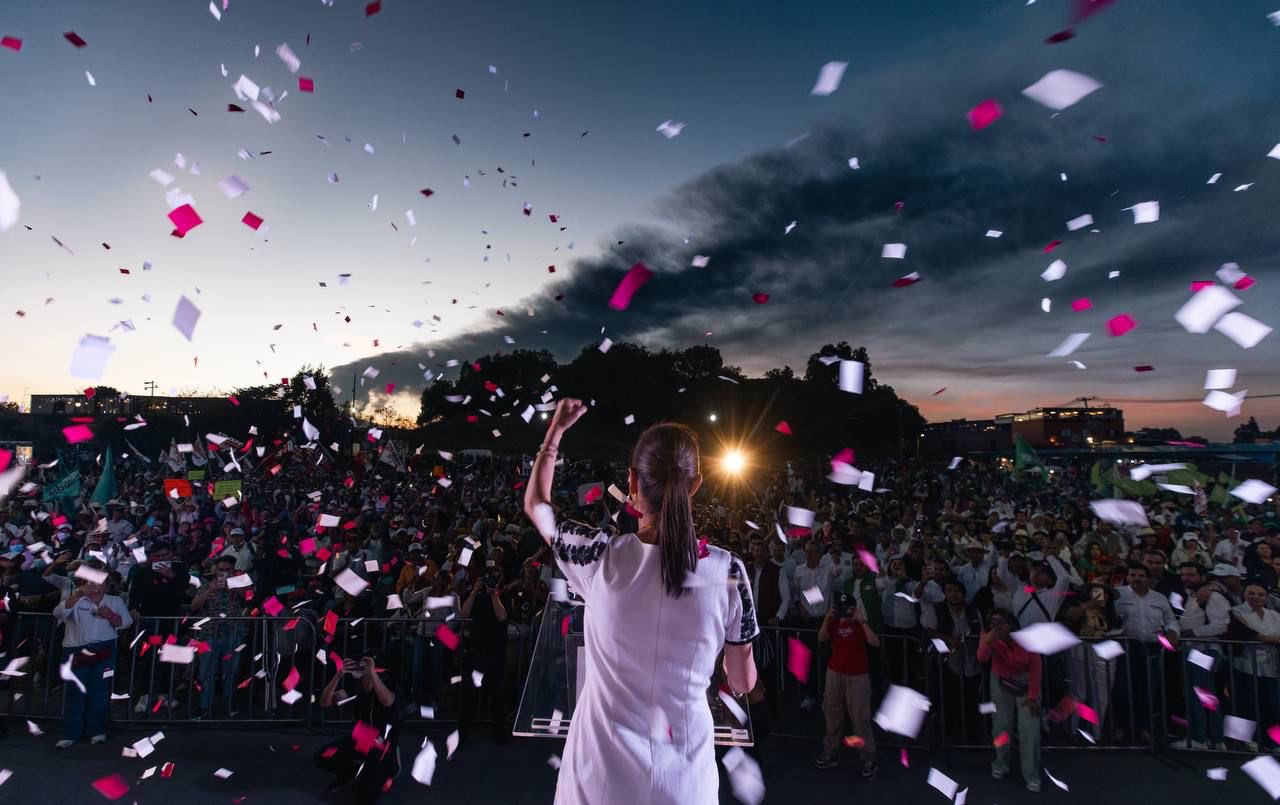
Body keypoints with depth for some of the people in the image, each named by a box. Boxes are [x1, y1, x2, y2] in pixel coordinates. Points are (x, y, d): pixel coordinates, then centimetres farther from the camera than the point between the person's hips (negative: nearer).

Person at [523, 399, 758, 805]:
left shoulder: (601, 557, -16)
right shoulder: (727, 571, -14)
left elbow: (534, 503, 4)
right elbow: (743, 682, -1)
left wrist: (557, 427, 14)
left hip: (602, 771, 0)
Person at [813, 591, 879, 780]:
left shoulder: (860, 624, -8)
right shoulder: (833, 622, 1)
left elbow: (875, 643, -24)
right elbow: (821, 639, -16)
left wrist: (862, 621, -30)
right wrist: (826, 618, -25)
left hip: (857, 676, -4)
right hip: (834, 673, 4)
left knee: (860, 718, -3)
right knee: (833, 715, 13)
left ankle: (869, 761, 6)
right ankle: (830, 754, 25)